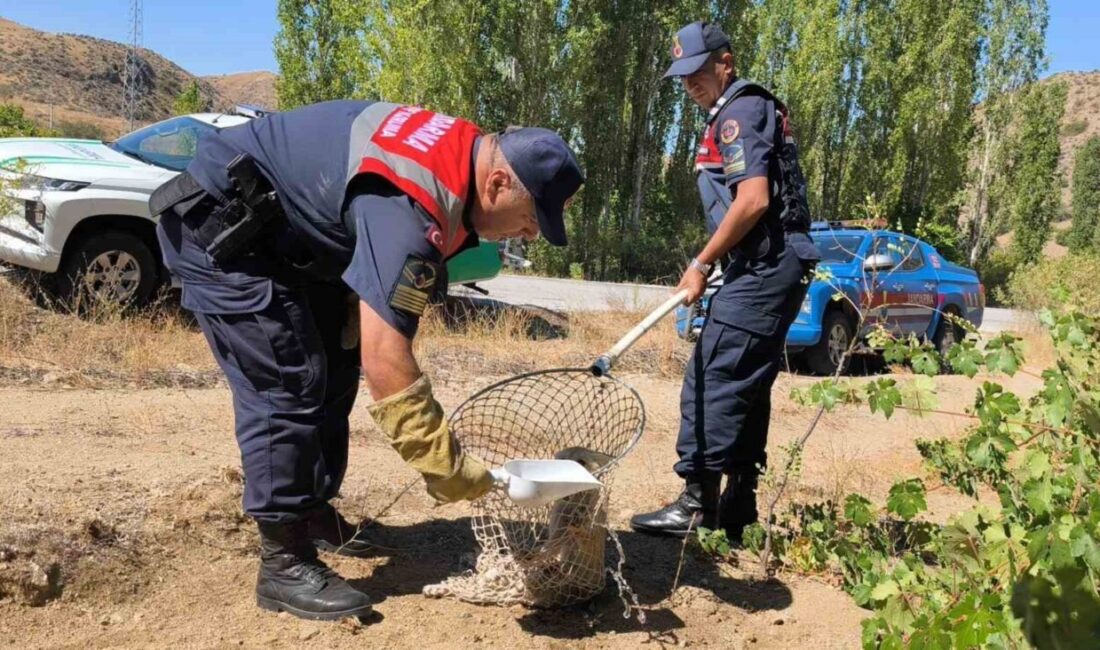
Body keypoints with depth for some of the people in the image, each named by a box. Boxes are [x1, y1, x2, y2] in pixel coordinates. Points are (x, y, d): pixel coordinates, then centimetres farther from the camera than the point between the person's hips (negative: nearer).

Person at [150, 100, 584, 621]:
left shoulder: (459, 154, -3)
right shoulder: (407, 207, -34)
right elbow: (384, 361, -37)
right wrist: (447, 468, -29)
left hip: (278, 230, 10)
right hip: (217, 224, -10)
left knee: (333, 369, 11)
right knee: (285, 385, -15)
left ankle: (313, 514, 25)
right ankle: (283, 564, -5)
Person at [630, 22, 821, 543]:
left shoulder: (739, 112, -9)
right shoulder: (746, 111, 22)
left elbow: (753, 200, -21)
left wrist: (701, 264, -14)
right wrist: (713, 264, 18)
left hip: (764, 270, -10)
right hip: (769, 269, 10)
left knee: (712, 379, -11)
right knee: (744, 386, 10)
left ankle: (699, 505, -7)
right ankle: (736, 512, 16)